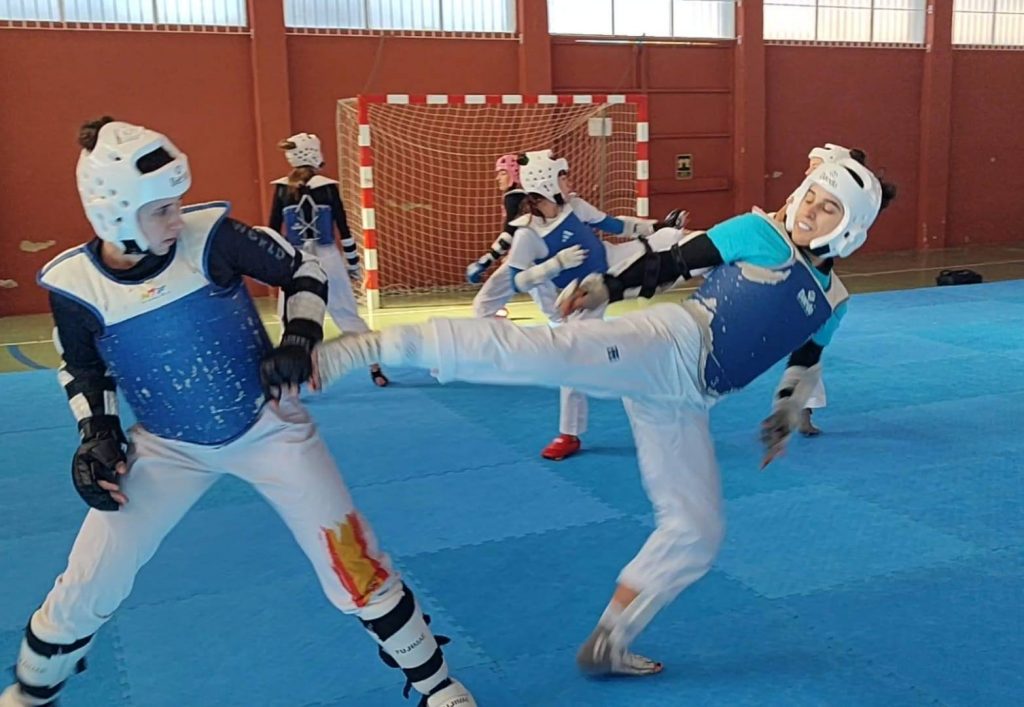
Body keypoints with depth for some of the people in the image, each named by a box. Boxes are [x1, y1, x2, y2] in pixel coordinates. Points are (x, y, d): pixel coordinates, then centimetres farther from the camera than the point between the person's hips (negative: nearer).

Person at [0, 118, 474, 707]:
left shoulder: (210, 237, -20)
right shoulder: (75, 283, -14)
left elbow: (303, 270, -7)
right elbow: (82, 369, 5)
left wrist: (299, 338, -21)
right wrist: (97, 435, -6)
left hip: (268, 427, -1)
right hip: (168, 446, 2)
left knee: (353, 567, -2)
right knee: (88, 587, 5)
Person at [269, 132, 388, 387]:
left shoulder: (282, 188, -1)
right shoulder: (328, 187, -4)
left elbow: (273, 231, 1)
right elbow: (343, 229, -1)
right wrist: (353, 263, 8)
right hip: (328, 260, 0)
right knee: (349, 316, 10)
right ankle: (375, 368, 15)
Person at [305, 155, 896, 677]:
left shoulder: (832, 299, 19)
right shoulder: (758, 232, 5)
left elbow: (806, 360, 32)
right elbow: (672, 262, 1)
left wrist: (786, 414, 30)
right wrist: (607, 286, -8)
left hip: (683, 397, 6)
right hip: (668, 346, -6)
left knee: (697, 530, 5)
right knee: (542, 351, -33)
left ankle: (607, 644, 18)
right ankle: (365, 347, -36)